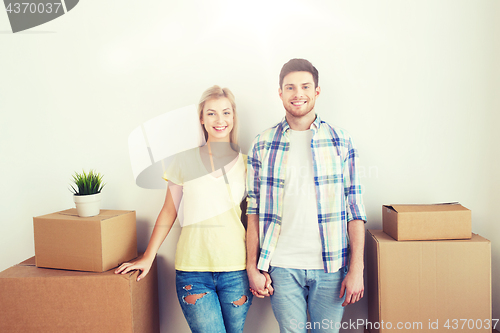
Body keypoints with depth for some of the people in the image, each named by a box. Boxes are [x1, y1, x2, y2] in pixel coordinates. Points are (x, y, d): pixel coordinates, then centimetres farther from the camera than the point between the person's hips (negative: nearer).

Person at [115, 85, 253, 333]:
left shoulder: (245, 164, 4)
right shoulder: (186, 160, 1)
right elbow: (168, 212, 8)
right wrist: (147, 257, 7)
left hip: (235, 271, 1)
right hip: (193, 271, -1)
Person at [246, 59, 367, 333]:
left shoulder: (340, 141, 1)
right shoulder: (262, 145, 1)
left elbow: (355, 208, -1)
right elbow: (254, 210, 3)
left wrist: (356, 269, -5)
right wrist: (252, 267, 0)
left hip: (330, 266, 1)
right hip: (281, 267, 0)